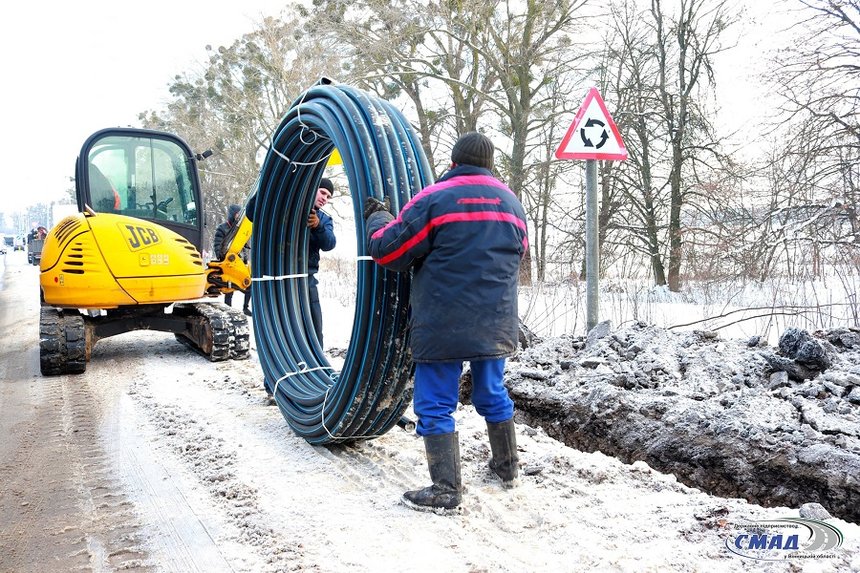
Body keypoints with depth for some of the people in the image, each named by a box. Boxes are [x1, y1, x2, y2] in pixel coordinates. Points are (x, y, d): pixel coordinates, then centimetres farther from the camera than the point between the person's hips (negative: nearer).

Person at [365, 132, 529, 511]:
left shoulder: (434, 199, -8)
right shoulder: (512, 203, 11)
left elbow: (387, 250, -7)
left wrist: (376, 217, 13)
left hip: (443, 327, -6)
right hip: (496, 325, 6)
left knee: (435, 405, 2)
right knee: (493, 395, 21)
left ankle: (446, 489, 1)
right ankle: (507, 467, 34)